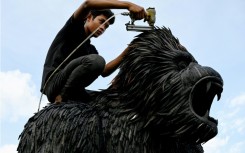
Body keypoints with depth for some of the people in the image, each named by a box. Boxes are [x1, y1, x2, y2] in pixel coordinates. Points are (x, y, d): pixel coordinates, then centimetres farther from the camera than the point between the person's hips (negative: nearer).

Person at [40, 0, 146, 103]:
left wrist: (127, 52, -3)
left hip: (70, 93, 7)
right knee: (96, 60, -25)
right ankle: (61, 97, -16)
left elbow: (104, 71, 6)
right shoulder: (74, 28, 8)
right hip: (53, 82, -7)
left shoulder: (91, 50, 25)